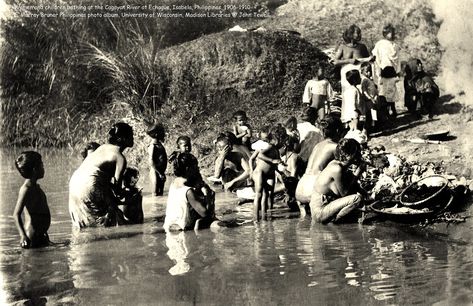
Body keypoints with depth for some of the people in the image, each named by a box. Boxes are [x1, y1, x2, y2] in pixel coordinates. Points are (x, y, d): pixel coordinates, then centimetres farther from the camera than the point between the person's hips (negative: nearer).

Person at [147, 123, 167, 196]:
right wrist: (159, 173, -20)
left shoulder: (159, 144, 12)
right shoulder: (153, 146, -15)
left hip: (161, 173, 9)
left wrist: (162, 173, 14)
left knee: (160, 193, 14)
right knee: (156, 194, -5)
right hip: (156, 173, -9)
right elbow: (151, 162, -21)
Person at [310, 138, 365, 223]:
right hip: (319, 213, -9)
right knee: (357, 198, -21)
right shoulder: (337, 169, -24)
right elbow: (344, 193, -14)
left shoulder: (336, 163, 2)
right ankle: (333, 219, -4)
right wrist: (357, 173, -10)